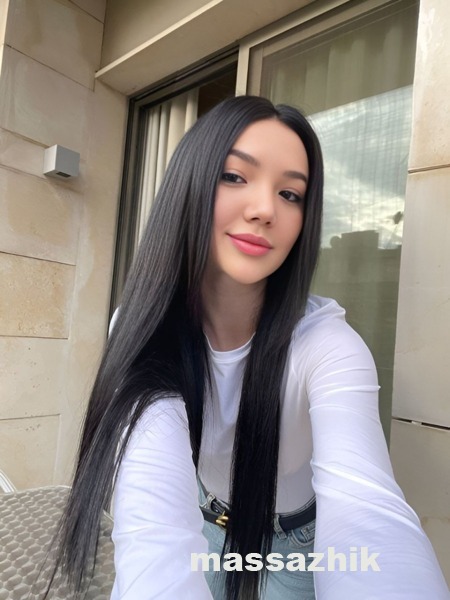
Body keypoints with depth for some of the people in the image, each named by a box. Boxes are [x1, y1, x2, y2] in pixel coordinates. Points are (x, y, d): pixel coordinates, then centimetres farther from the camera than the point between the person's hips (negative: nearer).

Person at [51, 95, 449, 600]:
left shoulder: (328, 346, -27)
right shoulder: (146, 327, -23)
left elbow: (368, 514, -40)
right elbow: (153, 507, -36)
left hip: (297, 549, -1)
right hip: (199, 529, 2)